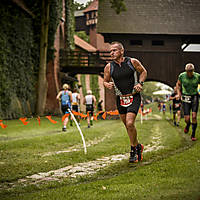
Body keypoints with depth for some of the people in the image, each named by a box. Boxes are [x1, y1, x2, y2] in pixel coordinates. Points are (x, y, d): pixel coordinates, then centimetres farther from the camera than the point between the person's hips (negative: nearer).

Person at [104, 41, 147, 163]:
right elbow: (105, 81, 11)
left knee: (130, 123, -18)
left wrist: (140, 83, -6)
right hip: (120, 99, 4)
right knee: (128, 126, 12)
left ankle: (134, 151, -2)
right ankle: (138, 146, 34)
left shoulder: (133, 62, -6)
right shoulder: (109, 67, -1)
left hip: (134, 97, -4)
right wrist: (108, 85, -12)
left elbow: (143, 72, 10)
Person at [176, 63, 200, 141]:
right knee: (187, 119, -5)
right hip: (186, 99, 1)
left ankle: (193, 135, 1)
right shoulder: (182, 76, -10)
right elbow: (178, 84, 10)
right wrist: (179, 92, -2)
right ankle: (188, 124, 35)